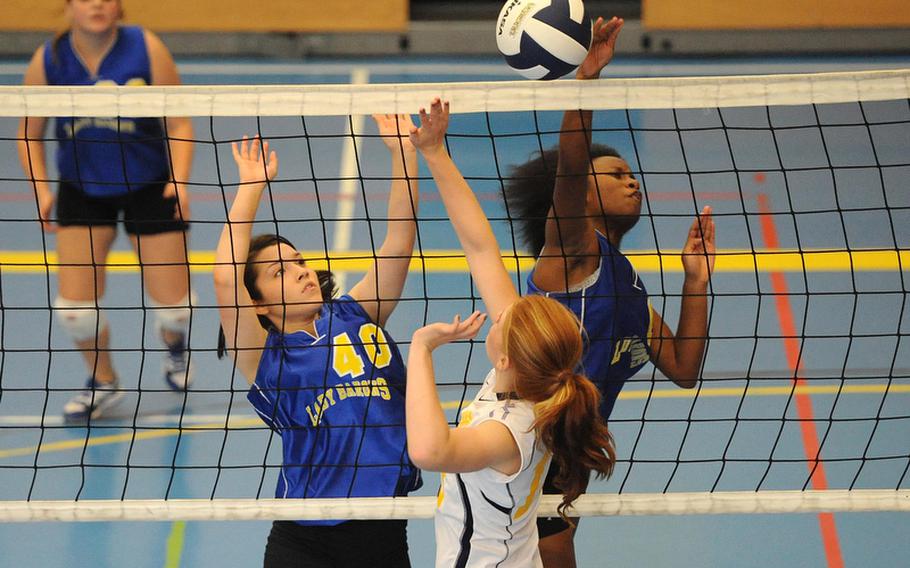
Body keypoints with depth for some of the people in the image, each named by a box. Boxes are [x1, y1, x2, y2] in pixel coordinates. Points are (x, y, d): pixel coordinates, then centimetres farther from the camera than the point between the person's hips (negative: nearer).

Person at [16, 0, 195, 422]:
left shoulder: (146, 49, -15)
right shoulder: (48, 61, -10)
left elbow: (179, 123, -9)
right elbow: (29, 133, 2)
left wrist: (179, 181, -21)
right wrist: (42, 189, -10)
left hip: (148, 186, -1)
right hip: (81, 191, 1)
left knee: (172, 306, -1)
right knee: (75, 307, -9)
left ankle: (174, 347, 40)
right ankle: (102, 382, 22)